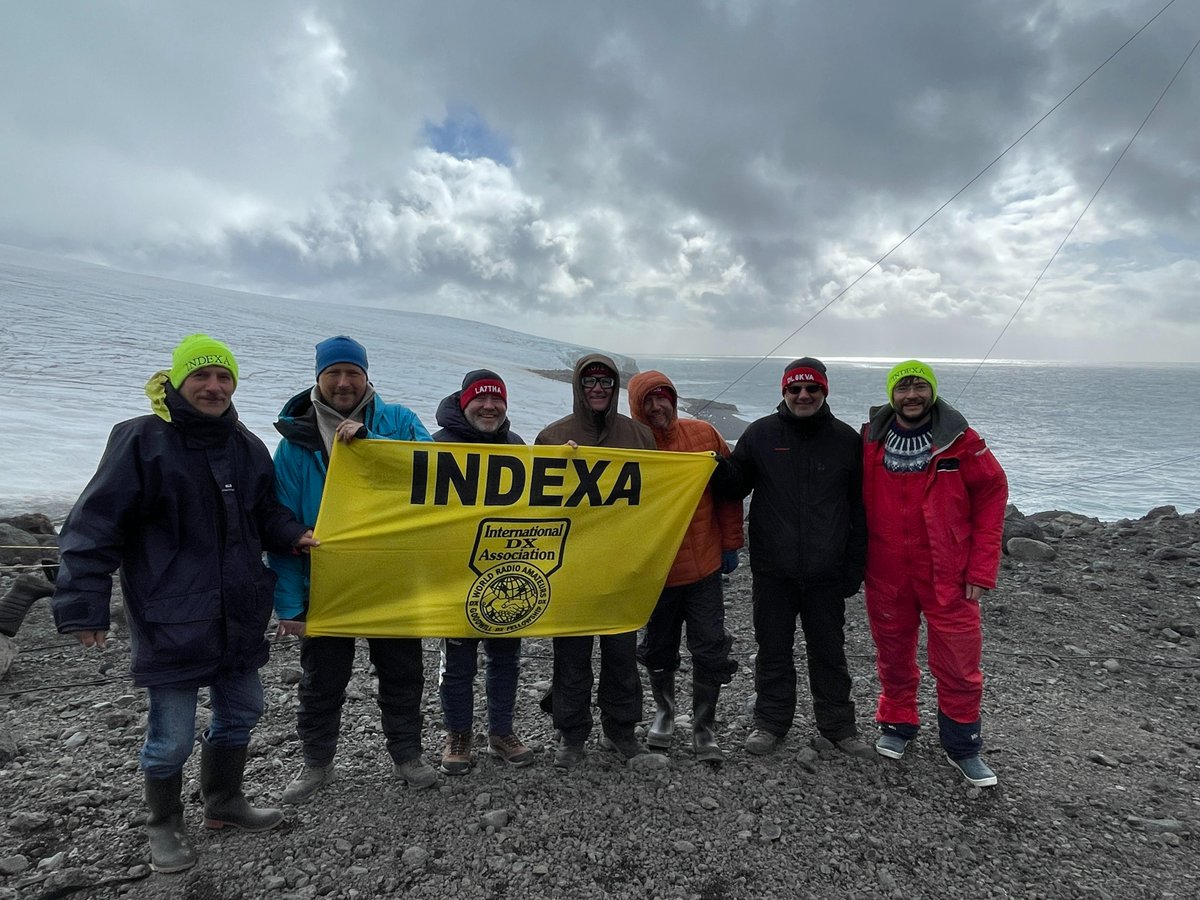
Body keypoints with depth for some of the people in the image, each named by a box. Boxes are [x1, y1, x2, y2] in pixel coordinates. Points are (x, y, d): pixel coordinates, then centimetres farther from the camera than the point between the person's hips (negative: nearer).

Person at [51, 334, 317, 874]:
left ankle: (223, 801, 42)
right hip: (170, 620, -6)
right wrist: (83, 606, -16)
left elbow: (265, 512, 18)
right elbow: (95, 527, -13)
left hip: (238, 616, 6)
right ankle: (164, 827, 31)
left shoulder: (247, 447, 7)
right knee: (171, 734, 4)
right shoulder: (142, 440, -12)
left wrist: (292, 537, -3)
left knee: (241, 711, 19)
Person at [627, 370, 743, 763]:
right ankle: (664, 711, 41)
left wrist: (730, 544, 3)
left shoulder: (703, 435, -4)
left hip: (705, 566, 0)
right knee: (658, 649, 16)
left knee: (710, 650, 4)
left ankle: (703, 728, 21)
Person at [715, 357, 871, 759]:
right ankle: (771, 723, 26)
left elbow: (859, 507, 5)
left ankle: (837, 726, 28)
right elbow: (738, 484, 8)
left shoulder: (845, 439, 2)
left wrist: (855, 565, 2)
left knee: (829, 650, 13)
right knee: (773, 650, 11)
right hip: (772, 571, 0)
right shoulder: (761, 433, 0)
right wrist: (723, 472, -16)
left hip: (826, 572, 0)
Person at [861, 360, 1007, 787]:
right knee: (893, 656, 15)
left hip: (949, 576, -2)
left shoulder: (961, 441, -6)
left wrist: (981, 569, -6)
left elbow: (992, 496, -2)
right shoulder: (870, 440, -1)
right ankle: (897, 724, 36)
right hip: (886, 574, 2)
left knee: (959, 665, 4)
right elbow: (855, 499, 9)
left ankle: (963, 748, 24)